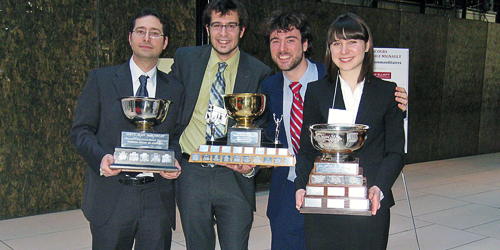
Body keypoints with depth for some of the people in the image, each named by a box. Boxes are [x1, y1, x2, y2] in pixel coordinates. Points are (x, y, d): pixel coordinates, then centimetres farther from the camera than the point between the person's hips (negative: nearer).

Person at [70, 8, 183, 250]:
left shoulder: (175, 89, 11)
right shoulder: (101, 79, 4)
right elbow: (80, 130, 2)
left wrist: (174, 159, -6)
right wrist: (101, 157, -16)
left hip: (157, 201, 2)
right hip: (110, 197, -1)